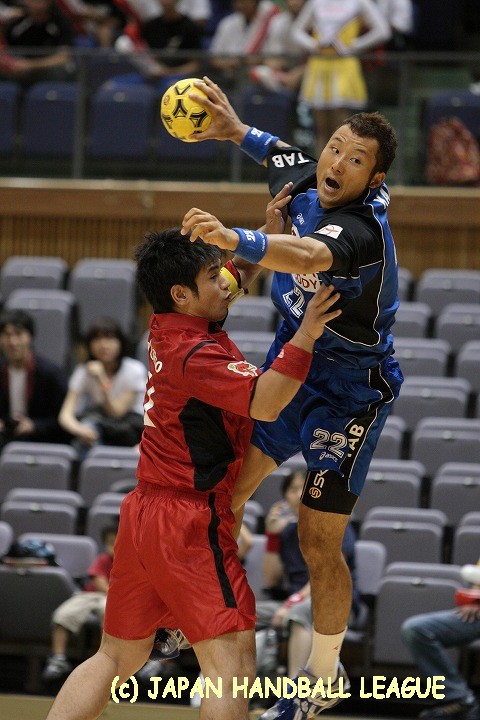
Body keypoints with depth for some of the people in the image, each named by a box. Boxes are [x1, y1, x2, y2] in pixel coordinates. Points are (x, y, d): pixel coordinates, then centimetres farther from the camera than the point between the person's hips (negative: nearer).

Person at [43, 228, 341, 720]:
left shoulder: (167, 329, 9)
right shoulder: (194, 354, -18)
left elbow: (237, 275, 25)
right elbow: (264, 403, -29)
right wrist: (304, 338, -30)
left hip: (142, 514, 10)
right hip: (188, 524, -10)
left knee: (117, 658, 16)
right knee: (232, 666, -10)